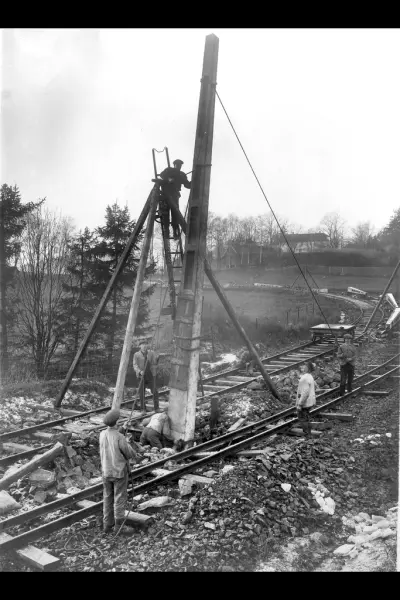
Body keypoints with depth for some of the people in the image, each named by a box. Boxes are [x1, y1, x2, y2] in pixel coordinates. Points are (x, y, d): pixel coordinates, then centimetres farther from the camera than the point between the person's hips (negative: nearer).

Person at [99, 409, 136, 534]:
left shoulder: (102, 434, -7)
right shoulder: (120, 437, -25)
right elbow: (131, 454, -15)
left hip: (106, 471, 5)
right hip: (120, 472, -5)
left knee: (108, 498, 18)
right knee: (119, 499, 8)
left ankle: (107, 525, 25)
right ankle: (119, 525, 16)